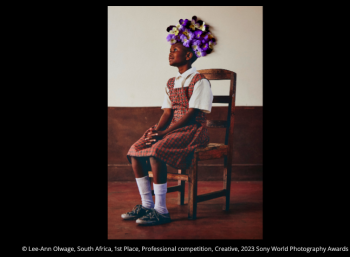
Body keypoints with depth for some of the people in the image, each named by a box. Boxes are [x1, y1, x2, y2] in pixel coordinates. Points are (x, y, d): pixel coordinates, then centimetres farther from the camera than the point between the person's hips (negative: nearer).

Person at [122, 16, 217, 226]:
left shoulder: (199, 80, -9)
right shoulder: (172, 82, 17)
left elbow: (191, 114, -17)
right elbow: (168, 113, 10)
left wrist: (164, 133, -22)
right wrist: (156, 130, -11)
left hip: (193, 131, -8)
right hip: (172, 130, 8)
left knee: (156, 151, -31)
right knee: (135, 150, -10)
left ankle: (161, 210, -22)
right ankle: (146, 204, -1)